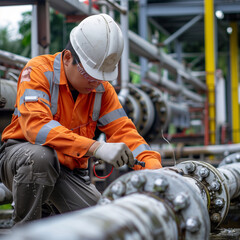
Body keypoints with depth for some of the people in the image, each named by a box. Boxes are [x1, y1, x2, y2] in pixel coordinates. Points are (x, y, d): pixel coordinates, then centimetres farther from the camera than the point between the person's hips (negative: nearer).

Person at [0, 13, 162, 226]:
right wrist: (96, 148, -43)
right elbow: (36, 126, -34)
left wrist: (155, 169, -25)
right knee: (40, 156, -39)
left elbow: (123, 131, -6)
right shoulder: (39, 71, -19)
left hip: (70, 172, 5)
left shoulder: (102, 88, -1)